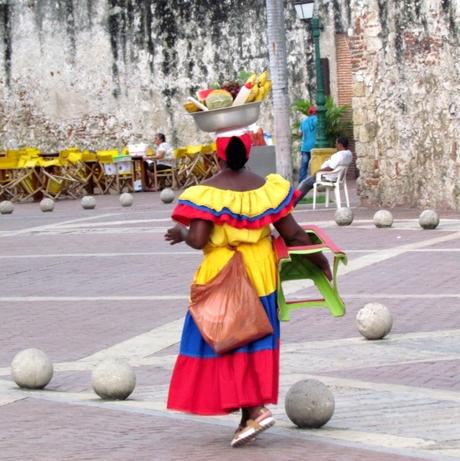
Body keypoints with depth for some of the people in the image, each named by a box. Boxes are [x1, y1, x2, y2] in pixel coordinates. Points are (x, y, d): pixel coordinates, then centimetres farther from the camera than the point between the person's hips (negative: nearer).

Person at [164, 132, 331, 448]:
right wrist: (320, 259, 12)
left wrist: (181, 233, 1)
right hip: (260, 271, 4)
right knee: (255, 340, 15)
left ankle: (255, 410, -12)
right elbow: (294, 234, -2)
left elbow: (198, 240, -21)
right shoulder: (267, 188, -4)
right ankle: (249, 414, 21)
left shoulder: (206, 192, -14)